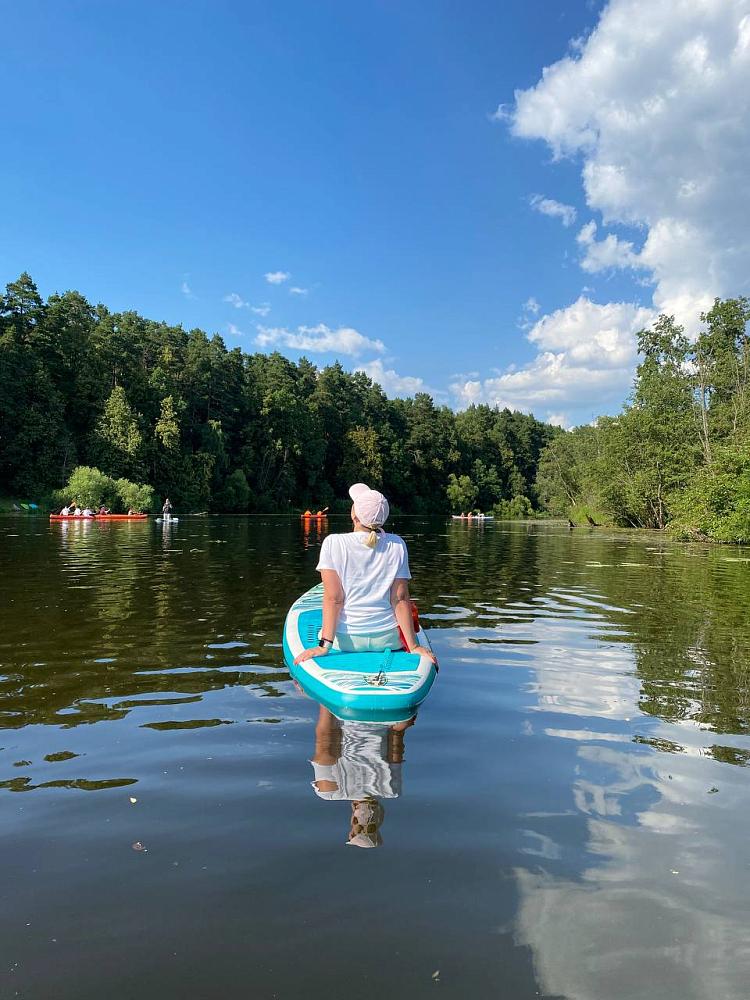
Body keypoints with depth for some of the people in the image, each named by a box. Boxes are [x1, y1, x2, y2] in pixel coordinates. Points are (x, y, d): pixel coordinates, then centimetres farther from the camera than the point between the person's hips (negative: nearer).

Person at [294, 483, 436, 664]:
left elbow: (333, 598, -15)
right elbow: (400, 599, -8)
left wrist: (324, 645, -16)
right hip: (388, 639, 1)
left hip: (346, 640, -1)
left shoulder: (333, 543, -9)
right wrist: (413, 646, -5)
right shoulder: (396, 545, -4)